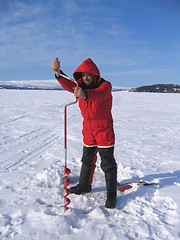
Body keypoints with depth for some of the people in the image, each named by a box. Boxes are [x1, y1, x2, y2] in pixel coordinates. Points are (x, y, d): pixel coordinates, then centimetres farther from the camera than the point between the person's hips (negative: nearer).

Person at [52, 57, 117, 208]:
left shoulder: (105, 85, -14)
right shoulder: (81, 86, 5)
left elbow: (99, 94, -38)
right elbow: (69, 85, -15)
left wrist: (85, 94, -59)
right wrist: (58, 72, -32)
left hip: (104, 129, -6)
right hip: (88, 129, 6)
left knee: (108, 163, 1)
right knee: (87, 160, 20)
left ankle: (111, 194, 14)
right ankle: (84, 185, 38)